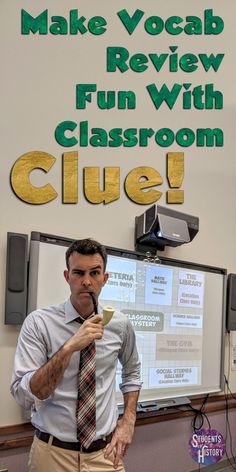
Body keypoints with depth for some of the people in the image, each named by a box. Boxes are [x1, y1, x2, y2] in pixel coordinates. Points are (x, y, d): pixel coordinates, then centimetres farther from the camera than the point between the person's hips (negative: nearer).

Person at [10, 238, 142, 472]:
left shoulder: (120, 324, -3)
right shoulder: (38, 322, -13)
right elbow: (23, 396, -20)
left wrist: (128, 420, 4)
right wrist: (69, 348, -30)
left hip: (104, 452, 3)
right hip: (53, 452, -2)